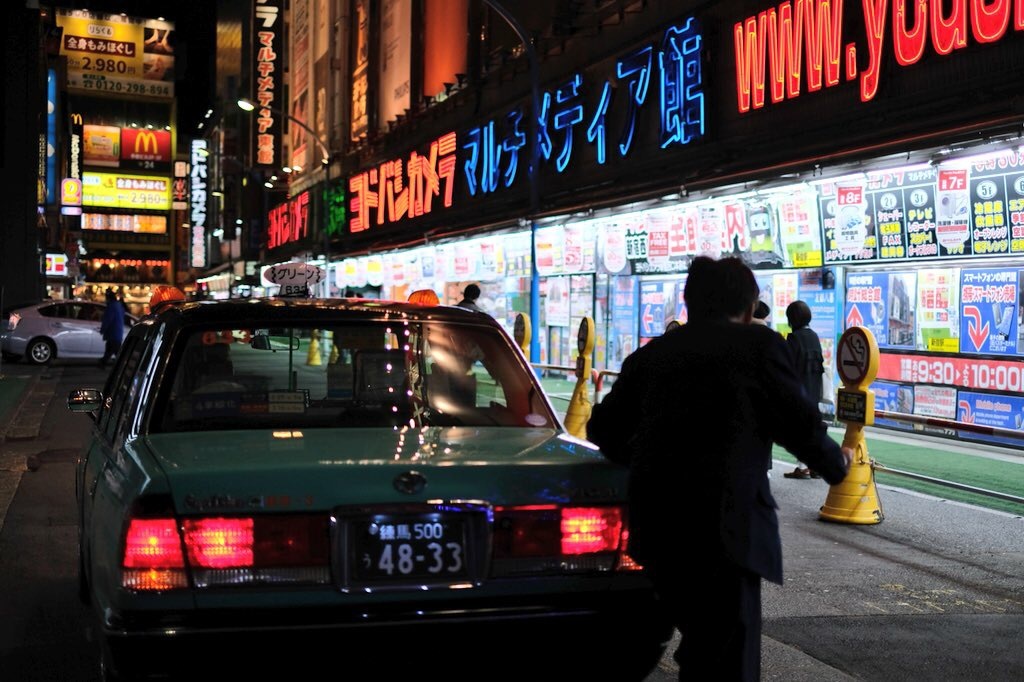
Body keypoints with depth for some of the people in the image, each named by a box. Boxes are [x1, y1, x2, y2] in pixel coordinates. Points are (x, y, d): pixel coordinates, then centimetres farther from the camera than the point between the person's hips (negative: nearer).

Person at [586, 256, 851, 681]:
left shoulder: (651, 353, 16)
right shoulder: (759, 343, 3)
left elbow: (604, 427, 18)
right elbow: (798, 423, 1)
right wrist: (836, 462, 22)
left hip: (657, 523, 6)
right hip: (724, 523, -6)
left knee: (701, 648, 22)